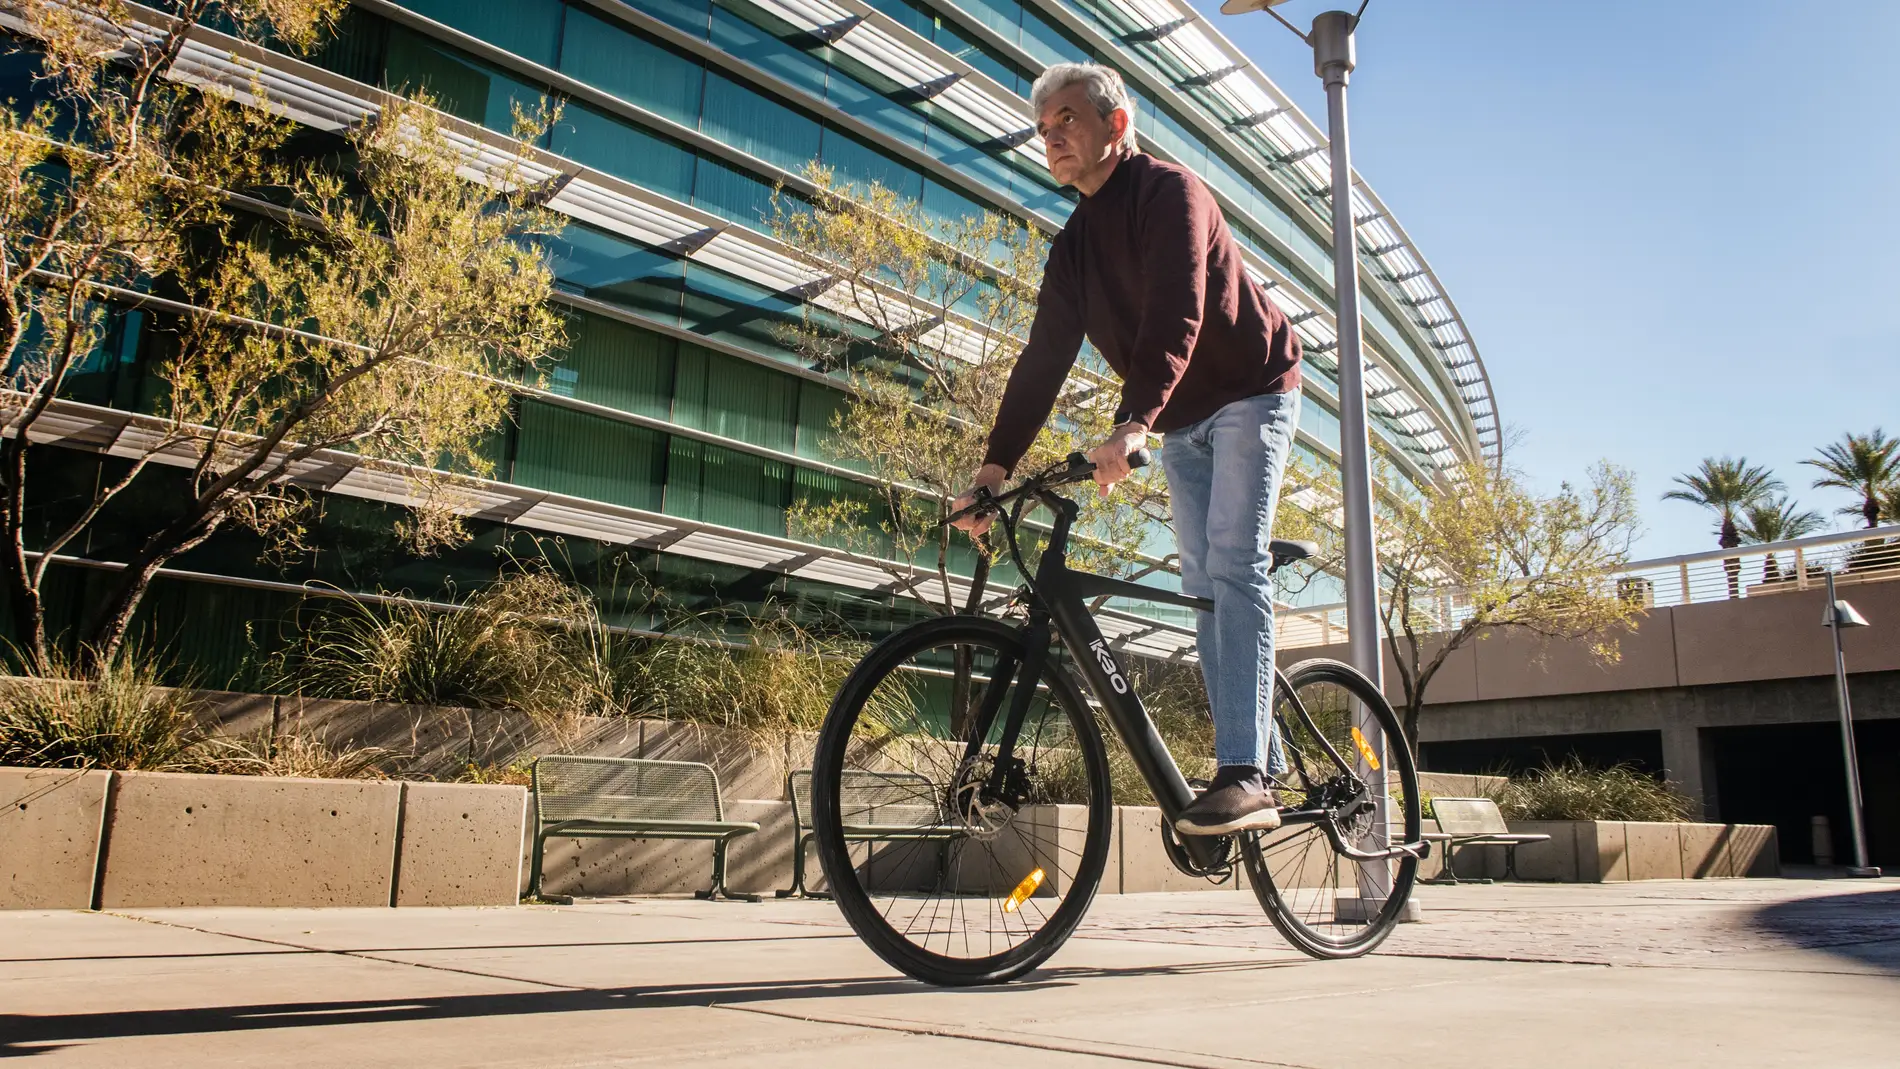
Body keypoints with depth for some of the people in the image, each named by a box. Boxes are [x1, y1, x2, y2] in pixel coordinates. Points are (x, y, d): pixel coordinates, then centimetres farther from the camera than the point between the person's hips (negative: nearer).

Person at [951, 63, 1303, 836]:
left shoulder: (1168, 193, -16)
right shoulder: (1073, 247, 6)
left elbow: (1175, 320, -31)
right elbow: (1043, 361, 1)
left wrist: (1130, 427, -44)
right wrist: (994, 466, -8)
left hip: (1249, 394, -7)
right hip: (1181, 422, 8)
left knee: (1233, 565, -20)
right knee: (1201, 583, 2)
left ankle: (1243, 774, -24)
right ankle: (1264, 764, 7)